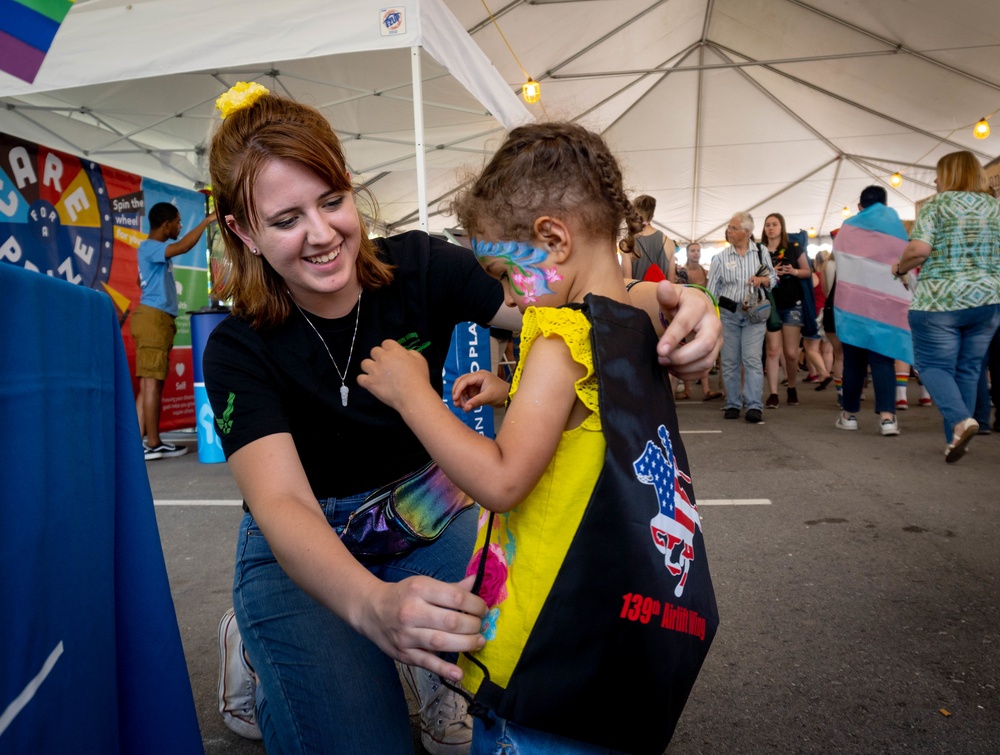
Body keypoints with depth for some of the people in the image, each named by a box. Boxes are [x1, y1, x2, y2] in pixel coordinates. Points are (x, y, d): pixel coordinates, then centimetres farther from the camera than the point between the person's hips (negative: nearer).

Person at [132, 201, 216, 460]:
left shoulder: (156, 249, 20)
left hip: (158, 319, 10)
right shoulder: (149, 248, -11)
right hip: (153, 318, -10)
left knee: (149, 382, 7)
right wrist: (206, 221, -19)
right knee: (153, 382, -9)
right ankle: (153, 444, -6)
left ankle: (139, 441, 8)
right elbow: (184, 246, -26)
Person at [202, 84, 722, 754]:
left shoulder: (420, 268, -13)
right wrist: (375, 605, -52)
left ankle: (436, 677, 12)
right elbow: (280, 503, -31)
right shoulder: (239, 351, -18)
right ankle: (259, 650, 11)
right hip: (302, 548, -1)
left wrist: (660, 306, -45)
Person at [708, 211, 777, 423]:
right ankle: (733, 404, 13)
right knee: (730, 361, 4)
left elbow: (774, 278, 14)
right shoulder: (721, 257, 4)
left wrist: (763, 280, -9)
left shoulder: (761, 252, 6)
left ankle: (754, 406, -6)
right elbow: (711, 289, 3)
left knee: (752, 359, -8)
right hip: (728, 313, 1)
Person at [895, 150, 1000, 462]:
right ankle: (955, 439, 15)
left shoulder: (937, 204, -4)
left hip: (939, 299, -5)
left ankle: (960, 420, -20)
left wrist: (899, 269, 2)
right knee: (968, 370, 11)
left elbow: (919, 249, -16)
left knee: (932, 364, 3)